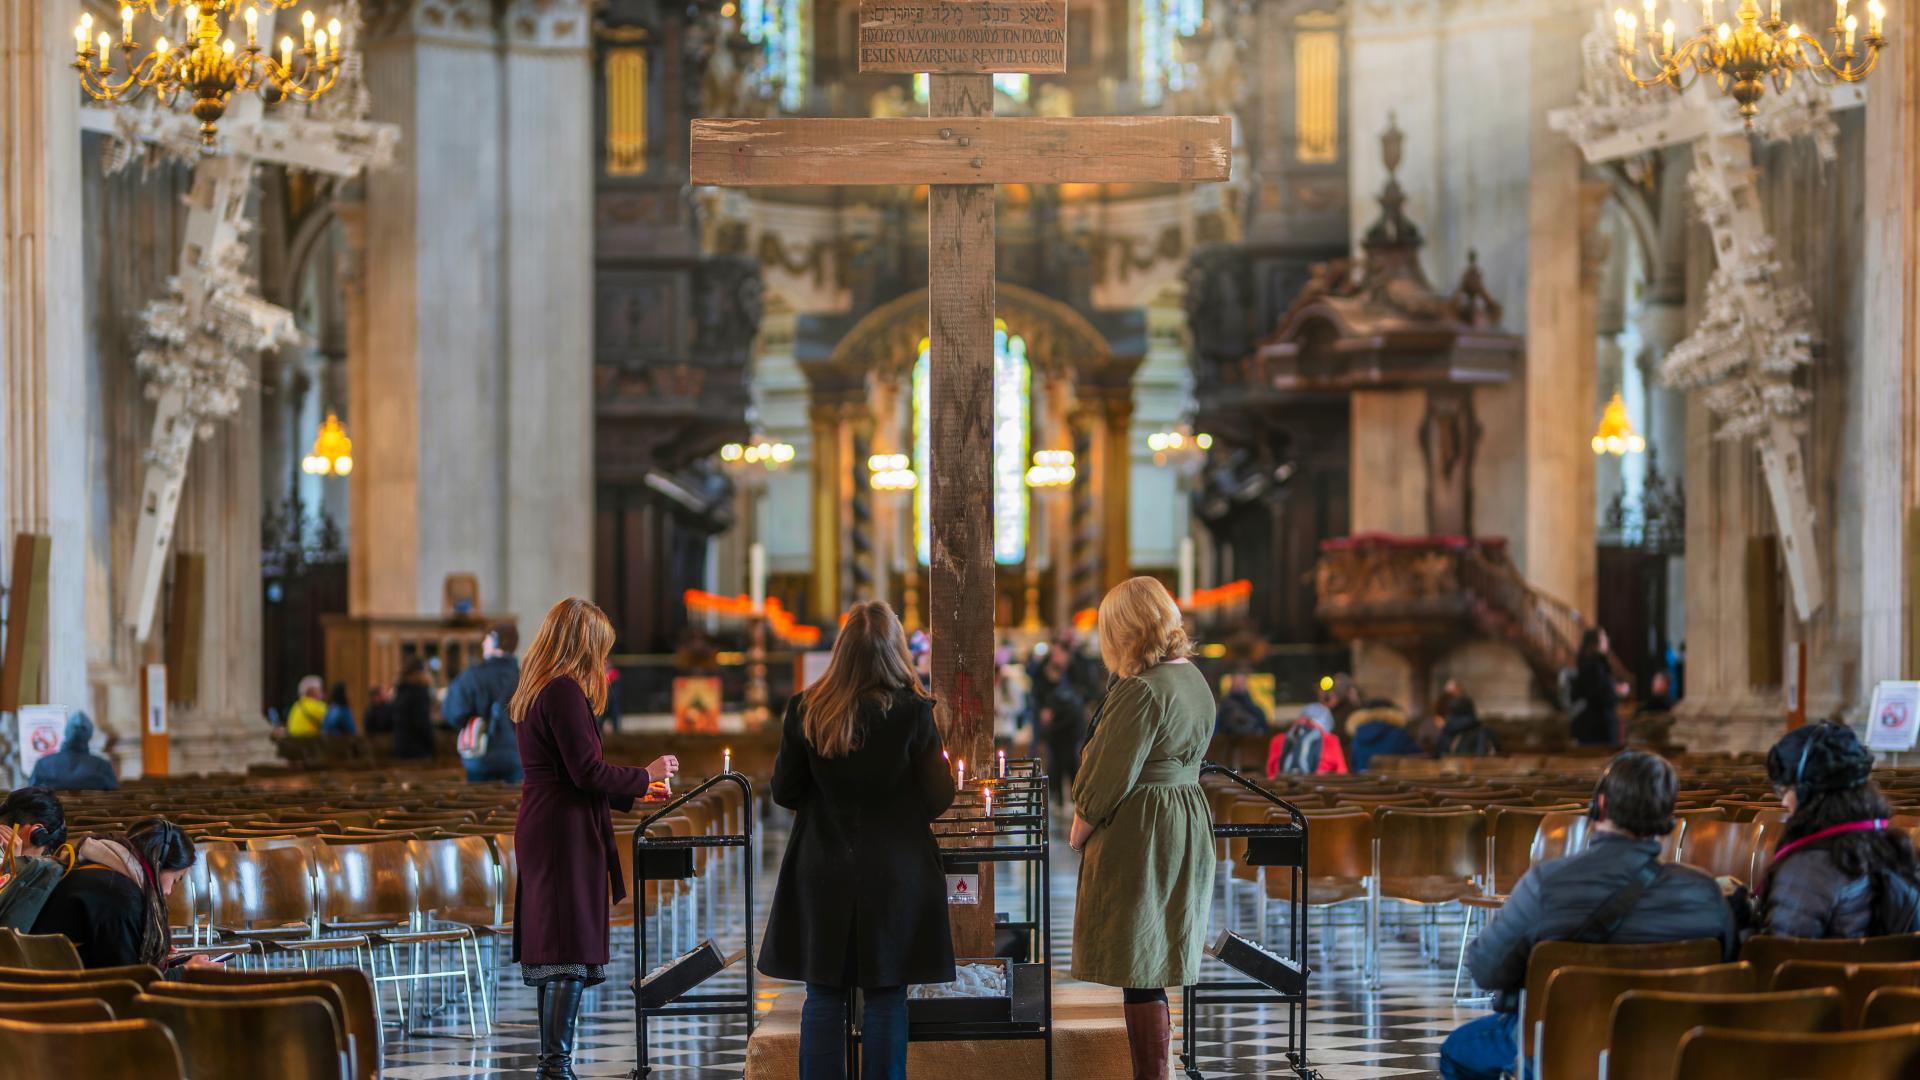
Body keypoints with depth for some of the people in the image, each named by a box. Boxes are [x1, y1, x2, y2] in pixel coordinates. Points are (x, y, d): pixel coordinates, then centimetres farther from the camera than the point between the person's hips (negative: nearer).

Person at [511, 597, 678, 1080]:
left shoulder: (531, 691, 16)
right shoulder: (565, 691, -15)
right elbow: (587, 772, -18)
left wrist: (633, 793, 23)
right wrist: (646, 775, -4)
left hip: (539, 835, 10)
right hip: (567, 838, -10)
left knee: (551, 954, 12)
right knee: (573, 955, -8)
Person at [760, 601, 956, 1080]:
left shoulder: (806, 711, -6)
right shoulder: (913, 711, -12)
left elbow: (784, 792, 2)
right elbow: (938, 798, -5)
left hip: (823, 874, 2)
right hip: (894, 874, -2)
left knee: (823, 997, 8)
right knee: (886, 998, 5)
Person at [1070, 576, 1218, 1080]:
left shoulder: (1141, 690, -19)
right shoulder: (1194, 680, 10)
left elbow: (1111, 775, -18)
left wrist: (1079, 830, -4)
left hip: (1137, 833, -9)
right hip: (1188, 826, 10)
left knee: (1139, 974, -3)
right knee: (1152, 969, 16)